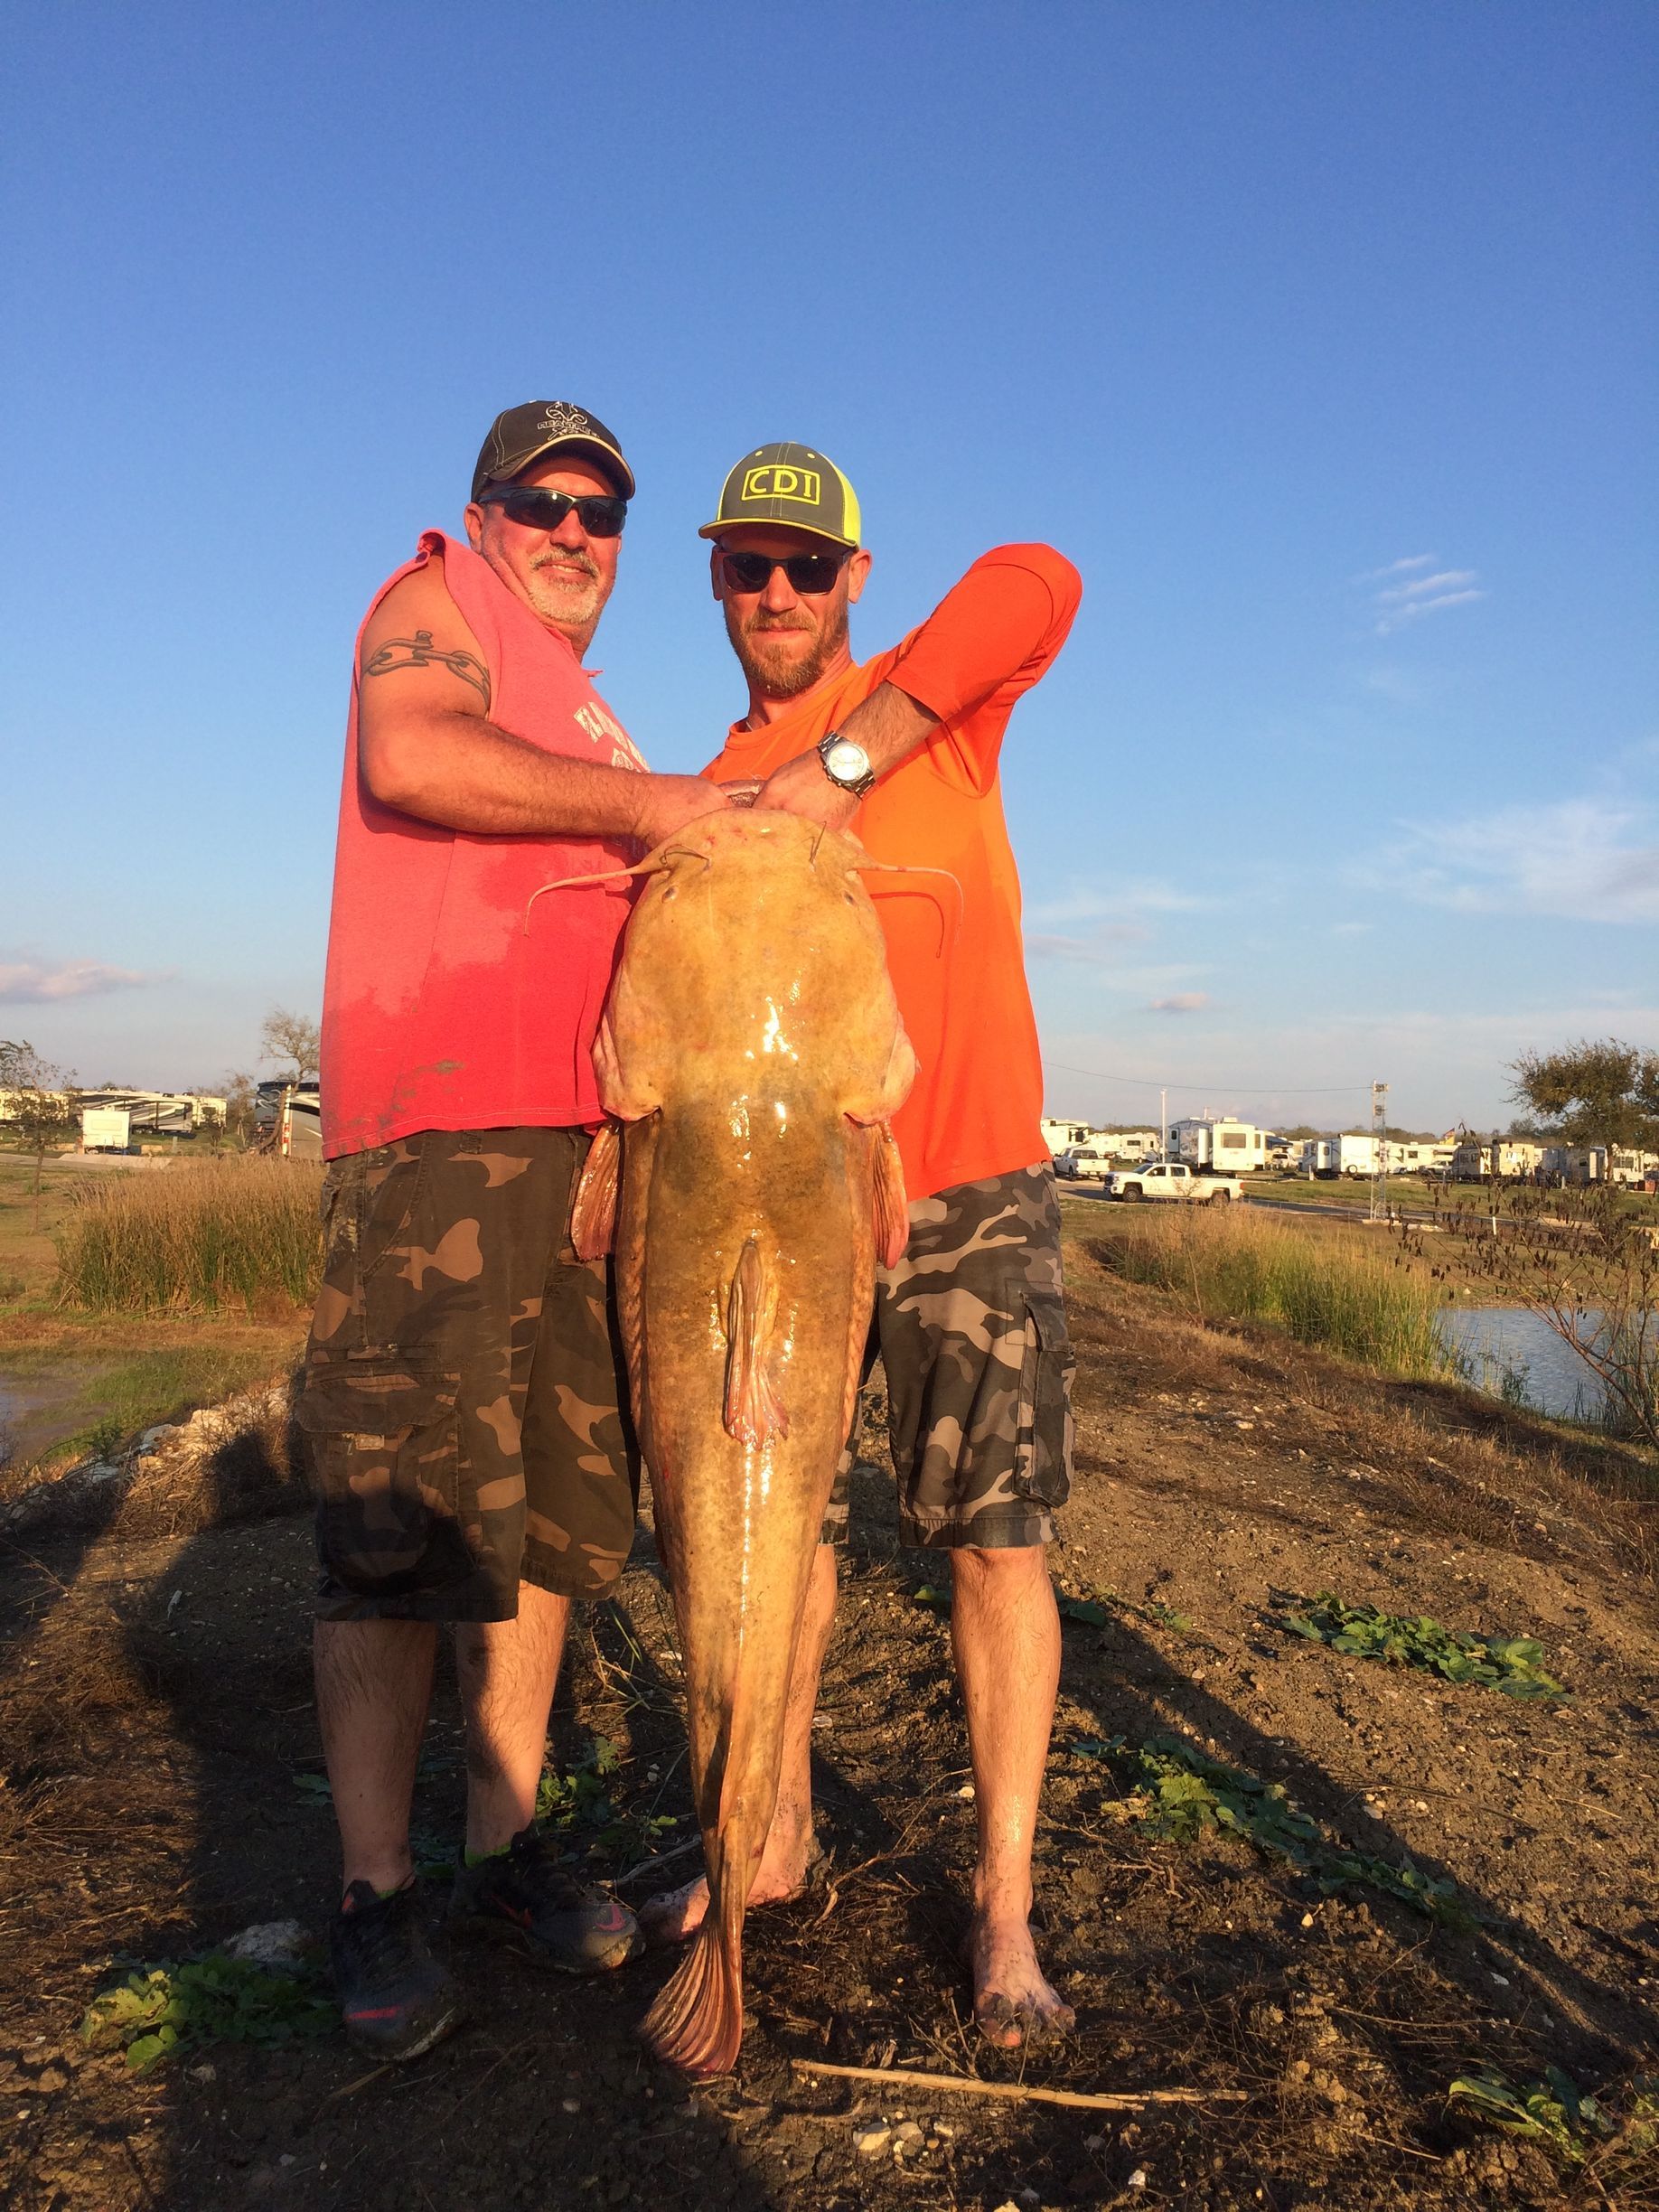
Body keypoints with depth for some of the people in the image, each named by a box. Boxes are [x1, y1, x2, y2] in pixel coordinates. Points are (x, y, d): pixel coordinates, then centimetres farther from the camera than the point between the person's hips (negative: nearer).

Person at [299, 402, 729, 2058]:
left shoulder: (592, 737, 29)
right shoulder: (438, 597, 7)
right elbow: (411, 756, -16)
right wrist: (647, 802, -12)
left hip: (577, 1138, 8)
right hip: (433, 1121, -8)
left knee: (553, 1504, 8)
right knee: (404, 1513, -8)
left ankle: (506, 1849, 19)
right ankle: (375, 1902, 3)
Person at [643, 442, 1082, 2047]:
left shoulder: (929, 705, -1)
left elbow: (1036, 581, -22)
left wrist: (846, 764, -26)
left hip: (967, 1196, -4)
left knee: (993, 1537, 0)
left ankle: (1005, 1904, 14)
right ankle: (775, 1835, 32)